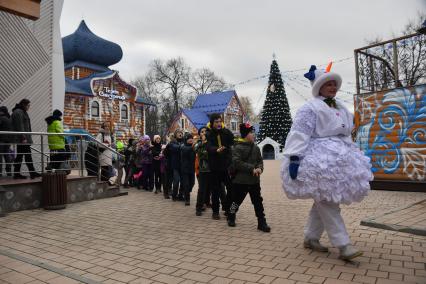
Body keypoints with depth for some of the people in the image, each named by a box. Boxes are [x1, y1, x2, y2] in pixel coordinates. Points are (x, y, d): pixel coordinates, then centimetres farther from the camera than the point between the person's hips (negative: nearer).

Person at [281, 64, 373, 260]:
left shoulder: (341, 108, 20)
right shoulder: (310, 108, -6)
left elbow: (345, 134, 25)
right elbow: (299, 134, -17)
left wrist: (351, 157, 24)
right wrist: (294, 157, -26)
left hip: (338, 159, 9)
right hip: (319, 160, -9)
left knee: (323, 201, 10)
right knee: (327, 201, -10)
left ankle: (310, 238, 20)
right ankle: (343, 245, -7)